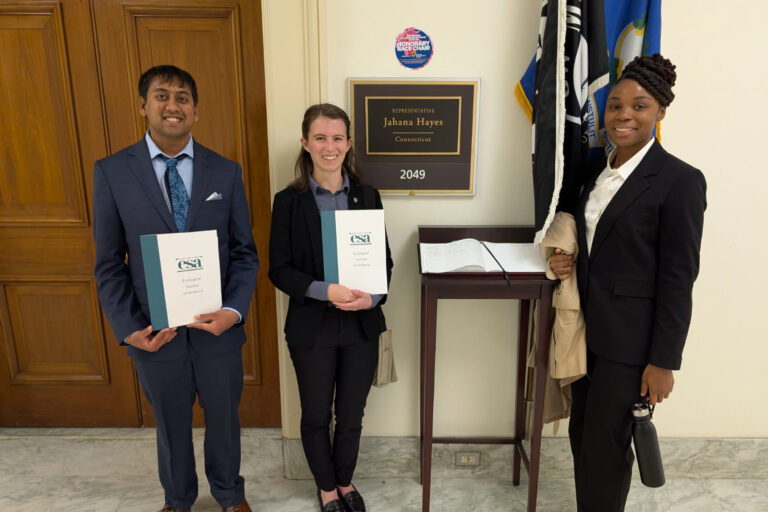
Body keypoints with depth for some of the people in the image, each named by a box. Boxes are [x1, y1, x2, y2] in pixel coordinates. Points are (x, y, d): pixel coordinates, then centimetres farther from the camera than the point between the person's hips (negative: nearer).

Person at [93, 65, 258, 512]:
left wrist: (234, 310, -15)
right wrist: (129, 327, -10)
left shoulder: (226, 172, -3)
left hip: (219, 326, 1)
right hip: (154, 331, 0)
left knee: (224, 419, 20)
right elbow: (109, 264, -2)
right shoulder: (112, 172, -5)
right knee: (171, 425, 22)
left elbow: (245, 253, -2)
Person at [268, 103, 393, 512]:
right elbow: (279, 269, -8)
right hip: (312, 327, -2)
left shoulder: (367, 196, 0)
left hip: (361, 325, 2)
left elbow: (384, 260, 2)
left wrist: (373, 296, -17)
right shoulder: (288, 201, -7)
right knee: (315, 416, 15)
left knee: (351, 415, 17)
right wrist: (325, 291, -22)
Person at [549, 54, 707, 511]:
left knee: (605, 445, 5)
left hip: (630, 338, -7)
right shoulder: (598, 171, 9)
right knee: (582, 434, 17)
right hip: (587, 328, 7)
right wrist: (568, 261, -2)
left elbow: (678, 279, -14)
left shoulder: (680, 180, -12)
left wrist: (663, 361, -14)